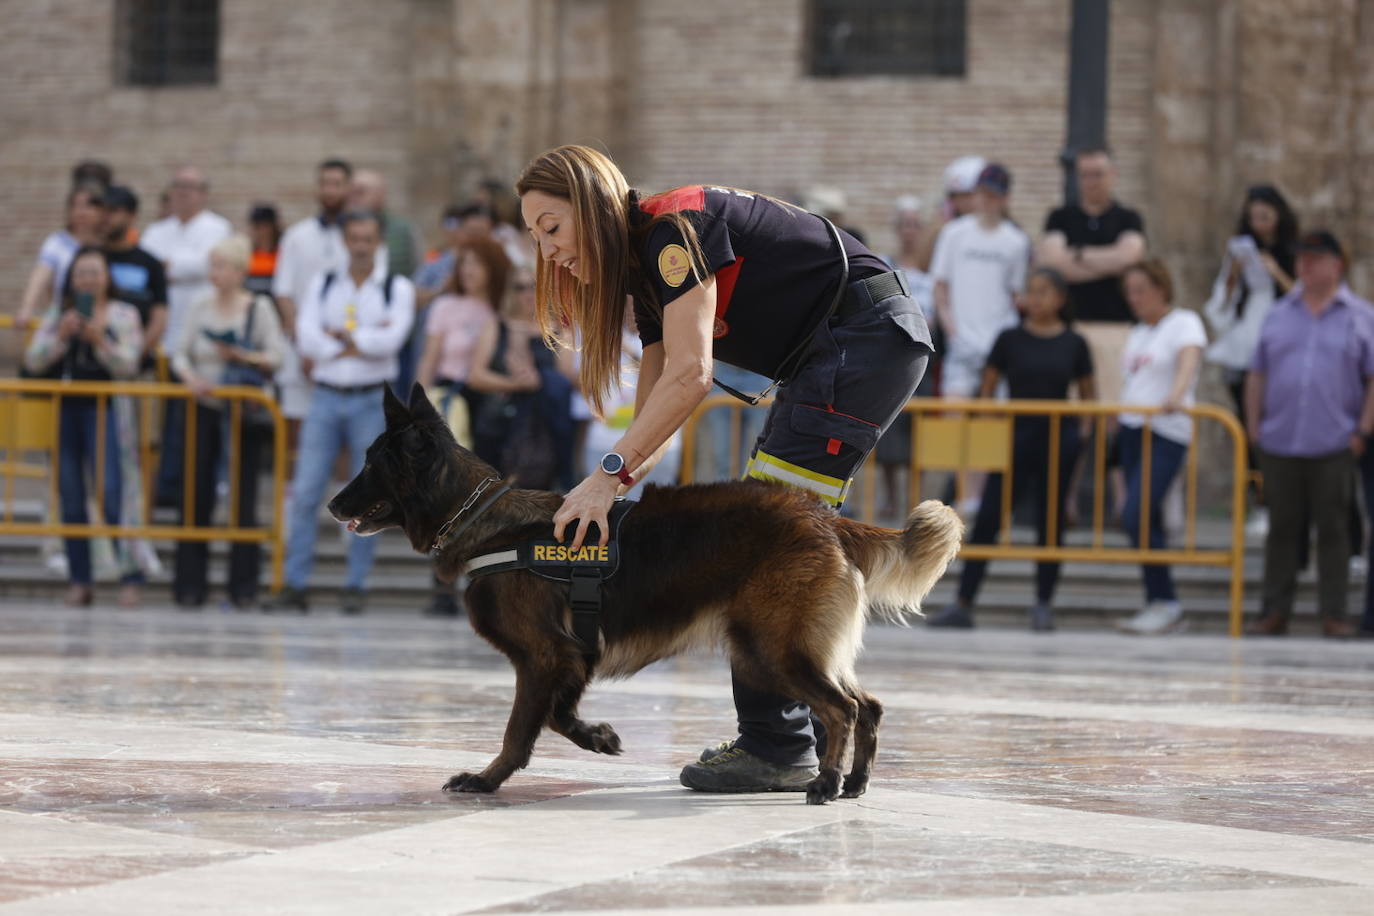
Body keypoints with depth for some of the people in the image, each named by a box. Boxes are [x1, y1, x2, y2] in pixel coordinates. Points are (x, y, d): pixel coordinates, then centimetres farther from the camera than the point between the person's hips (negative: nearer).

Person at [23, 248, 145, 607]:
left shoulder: (123, 315, 7)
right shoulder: (56, 317, 13)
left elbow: (128, 365, -3)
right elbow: (32, 361, 3)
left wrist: (100, 341, -19)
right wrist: (61, 337, -12)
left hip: (103, 411, -3)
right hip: (63, 412, 3)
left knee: (111, 493, -13)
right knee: (70, 499, 2)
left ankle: (131, 578, -12)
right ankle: (79, 581, 6)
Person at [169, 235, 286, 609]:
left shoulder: (259, 308, 0)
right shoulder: (200, 309, 7)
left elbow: (276, 356, -4)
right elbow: (180, 353, 5)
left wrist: (242, 356, -18)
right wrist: (190, 377, -14)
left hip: (244, 413, -2)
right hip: (205, 409, 2)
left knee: (243, 497, -1)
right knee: (197, 494, -1)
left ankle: (243, 586, 5)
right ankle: (189, 585, 5)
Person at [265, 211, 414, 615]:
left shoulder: (397, 289, 4)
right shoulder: (322, 285, 9)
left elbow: (392, 339, -13)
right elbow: (307, 338, -5)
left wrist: (340, 337, -7)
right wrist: (364, 343, -10)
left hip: (372, 400, -1)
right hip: (326, 396, 2)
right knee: (306, 491, -4)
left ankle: (356, 586, 8)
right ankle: (295, 585, 0)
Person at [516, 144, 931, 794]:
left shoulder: (673, 227, -14)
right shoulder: (647, 272, 16)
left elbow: (690, 375, -23)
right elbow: (655, 410, 12)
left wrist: (610, 473, -24)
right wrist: (603, 495, -1)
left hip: (868, 334, -10)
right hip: (831, 358, 10)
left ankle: (777, 746, -14)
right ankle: (804, 734, 12)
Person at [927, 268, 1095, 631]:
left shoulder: (1074, 344, 3)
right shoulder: (1010, 339, 2)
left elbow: (1088, 394, 11)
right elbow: (987, 388, 7)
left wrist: (1086, 432, -3)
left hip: (1058, 438, 0)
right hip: (1016, 437, 0)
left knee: (1050, 520, 5)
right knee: (987, 520, -5)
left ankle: (1043, 604, 14)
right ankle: (963, 604, -4)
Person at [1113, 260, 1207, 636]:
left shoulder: (1184, 323, -5)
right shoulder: (1138, 333, 19)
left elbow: (1189, 361, -23)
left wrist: (1176, 396, -41)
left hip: (1166, 435, -8)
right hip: (1131, 430, 8)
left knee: (1135, 516, -18)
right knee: (1147, 521, 6)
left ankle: (1166, 602, -10)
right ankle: (1156, 605, 11)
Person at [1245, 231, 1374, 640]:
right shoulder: (1279, 315, 13)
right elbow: (1257, 376, 15)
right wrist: (1253, 426, 6)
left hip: (1333, 446, -2)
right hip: (1278, 444, 3)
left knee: (1332, 529, -1)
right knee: (1282, 528, 5)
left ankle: (1334, 615, 2)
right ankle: (1274, 613, 9)